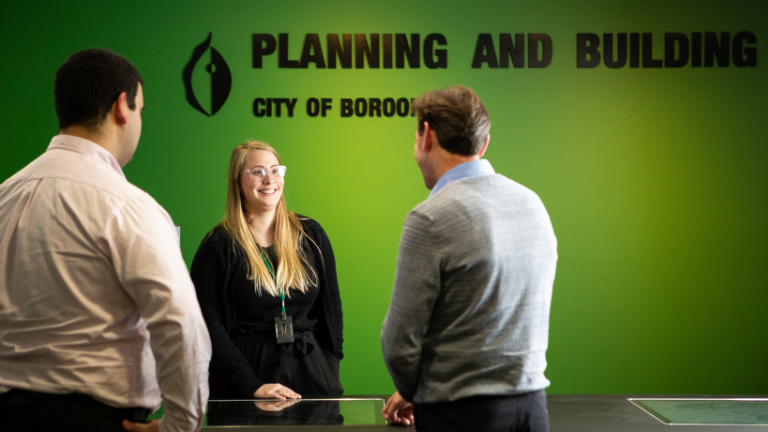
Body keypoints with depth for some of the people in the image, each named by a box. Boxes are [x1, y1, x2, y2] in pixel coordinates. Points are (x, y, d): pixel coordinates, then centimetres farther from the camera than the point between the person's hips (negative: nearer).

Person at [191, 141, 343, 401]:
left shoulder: (311, 235, 9)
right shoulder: (218, 246, -2)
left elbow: (332, 309, 12)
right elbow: (209, 323, -7)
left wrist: (330, 375, 2)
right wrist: (252, 386, -16)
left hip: (311, 370, 3)